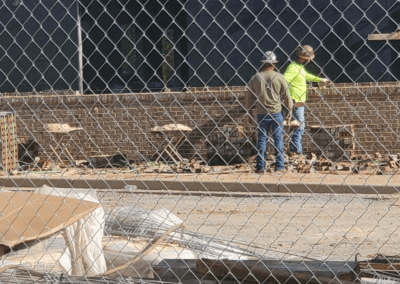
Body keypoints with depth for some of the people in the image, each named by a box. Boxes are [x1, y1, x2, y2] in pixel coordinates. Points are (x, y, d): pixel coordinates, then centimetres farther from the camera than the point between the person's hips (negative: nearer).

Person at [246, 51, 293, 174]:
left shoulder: (255, 78, -1)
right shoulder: (279, 77, -5)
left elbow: (249, 97, 4)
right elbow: (287, 97, -1)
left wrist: (248, 113, 13)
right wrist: (290, 111, 11)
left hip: (261, 113, 1)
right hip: (276, 113, -1)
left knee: (261, 139, 9)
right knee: (278, 139, 5)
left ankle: (260, 167, 8)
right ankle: (279, 167, 5)